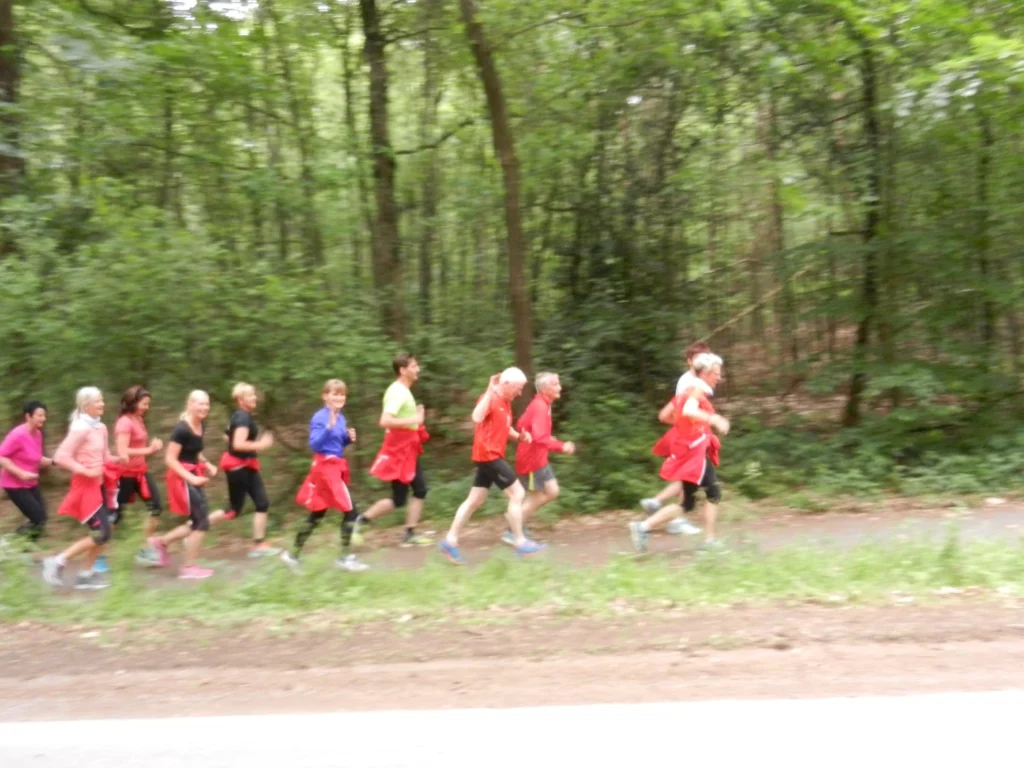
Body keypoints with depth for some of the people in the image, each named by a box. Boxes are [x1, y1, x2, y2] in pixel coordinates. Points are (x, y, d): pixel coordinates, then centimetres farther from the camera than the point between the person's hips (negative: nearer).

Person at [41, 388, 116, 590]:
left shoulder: (101, 427, 8)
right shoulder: (80, 428, -17)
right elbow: (61, 457, -22)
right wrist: (86, 471, -22)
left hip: (97, 485, 8)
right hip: (84, 486, -8)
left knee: (103, 534, 9)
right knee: (101, 534, -10)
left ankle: (85, 575, 19)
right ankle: (57, 562, 3)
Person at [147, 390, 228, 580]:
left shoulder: (201, 425, 6)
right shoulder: (182, 429, -20)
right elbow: (169, 459, -20)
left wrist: (207, 465, 5)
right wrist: (191, 478, -23)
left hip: (193, 476, 9)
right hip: (182, 478, -9)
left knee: (198, 521, 13)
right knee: (202, 521, -4)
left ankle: (161, 542, 28)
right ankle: (188, 567, 8)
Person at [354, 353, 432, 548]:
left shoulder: (403, 391, 12)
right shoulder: (397, 392, -19)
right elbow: (384, 421, -30)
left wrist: (415, 416, 11)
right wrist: (413, 420, -26)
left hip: (406, 451, 10)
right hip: (399, 451, -10)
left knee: (420, 490, 7)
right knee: (398, 500, -2)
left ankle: (410, 535, 12)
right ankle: (360, 521, 10)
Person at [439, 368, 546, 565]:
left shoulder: (505, 402, 14)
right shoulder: (490, 398, -15)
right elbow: (477, 418, -34)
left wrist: (519, 436, 9)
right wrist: (490, 391, -34)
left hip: (492, 456, 10)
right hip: (488, 456, -10)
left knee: (475, 500, 11)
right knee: (517, 493, -5)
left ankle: (450, 541, 15)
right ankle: (520, 542, 5)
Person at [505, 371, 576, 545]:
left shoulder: (540, 405, 10)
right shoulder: (540, 407, -21)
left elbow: (520, 425, 17)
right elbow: (539, 438, -30)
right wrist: (561, 446, -27)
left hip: (538, 458, 10)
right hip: (531, 459, -10)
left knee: (552, 492, 12)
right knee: (535, 498, -1)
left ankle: (519, 522, 18)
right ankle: (512, 533, 10)